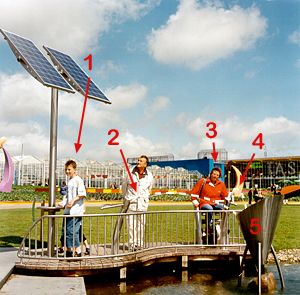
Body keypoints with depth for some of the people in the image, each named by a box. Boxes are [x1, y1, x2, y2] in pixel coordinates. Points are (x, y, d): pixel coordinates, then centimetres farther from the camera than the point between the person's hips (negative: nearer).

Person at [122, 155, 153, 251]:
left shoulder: (149, 176, 2)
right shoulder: (130, 173, -3)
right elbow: (124, 186, 13)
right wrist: (127, 197, 22)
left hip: (142, 204, 1)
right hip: (131, 203, -1)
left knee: (141, 224, 6)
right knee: (131, 224, -2)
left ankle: (140, 244, 18)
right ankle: (132, 244, 9)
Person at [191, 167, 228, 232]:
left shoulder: (221, 184, 13)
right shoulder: (203, 181, 4)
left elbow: (225, 196, 24)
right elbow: (194, 192, 7)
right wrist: (195, 202, -1)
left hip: (216, 204, 3)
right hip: (205, 203, -3)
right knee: (210, 209, -39)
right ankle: (208, 228, -28)